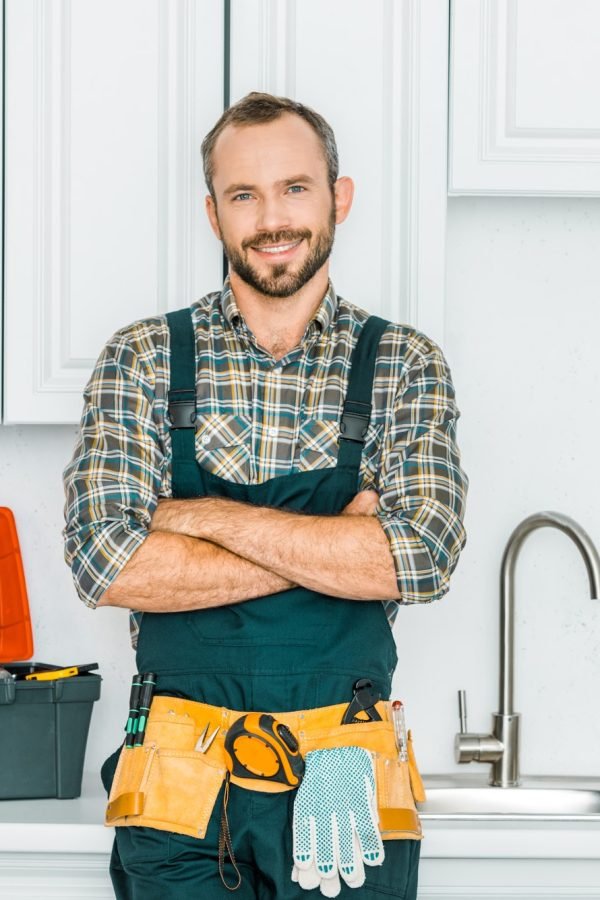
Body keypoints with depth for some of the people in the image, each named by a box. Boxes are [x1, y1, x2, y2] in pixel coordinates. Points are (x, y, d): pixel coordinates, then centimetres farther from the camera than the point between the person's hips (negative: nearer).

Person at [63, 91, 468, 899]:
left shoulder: (404, 367, 2)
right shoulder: (142, 360, 2)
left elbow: (424, 558, -12)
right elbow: (104, 562, -11)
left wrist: (208, 517, -13)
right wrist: (336, 544, -12)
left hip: (345, 780, 0)